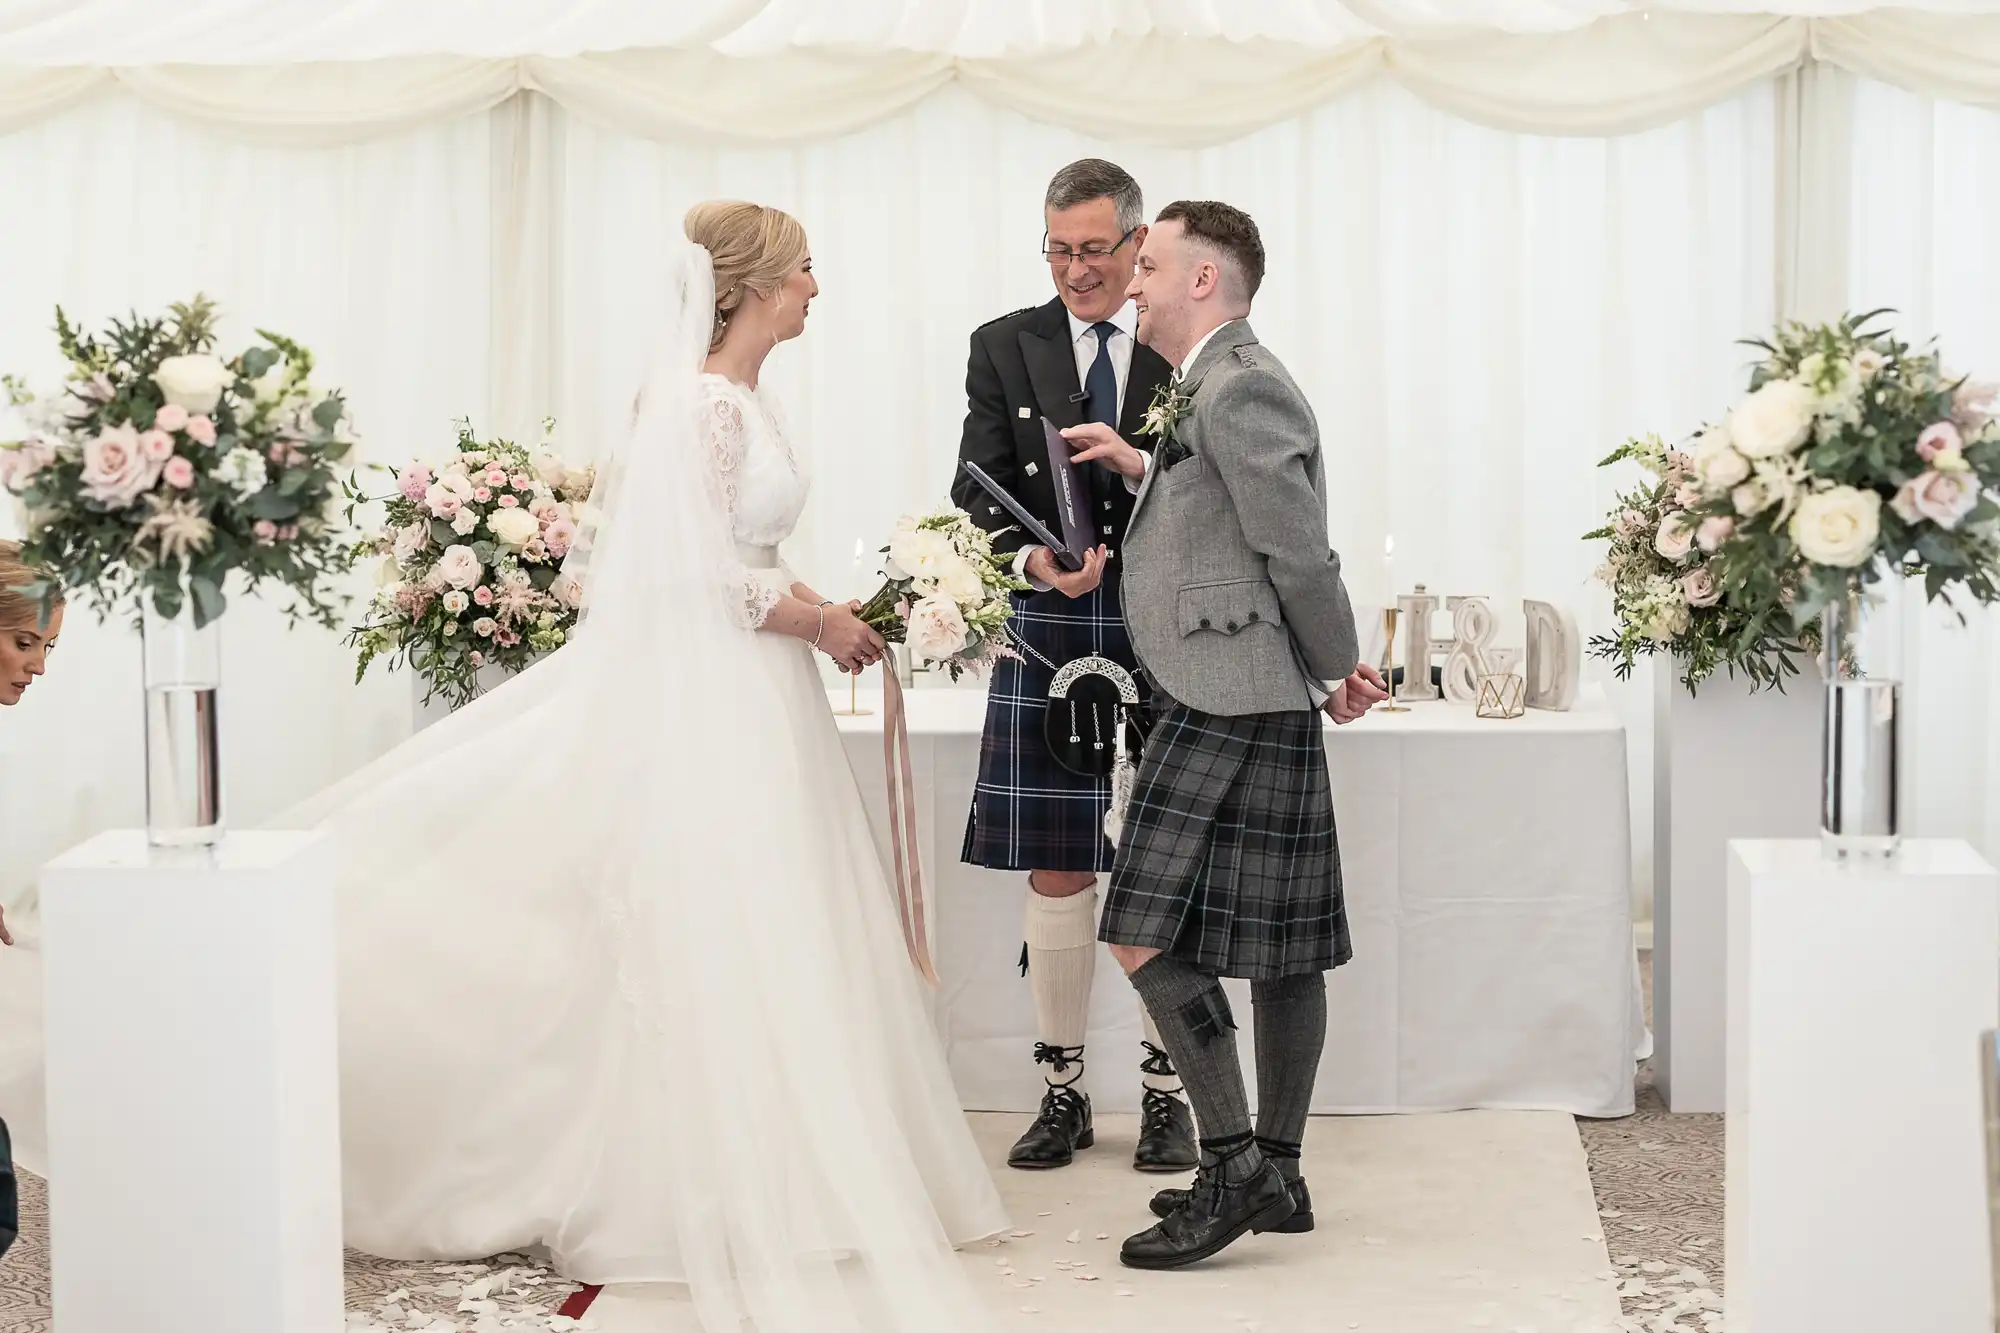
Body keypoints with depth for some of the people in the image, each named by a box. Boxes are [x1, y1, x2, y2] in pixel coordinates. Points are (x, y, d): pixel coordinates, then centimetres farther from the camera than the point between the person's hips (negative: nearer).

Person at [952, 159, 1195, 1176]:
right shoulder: (1003, 347, 8)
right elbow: (978, 483, 1)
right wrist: (1034, 558, -17)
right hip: (1051, 633, 1)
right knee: (1056, 875, 3)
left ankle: (1164, 1094, 15)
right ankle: (1062, 1091, 14)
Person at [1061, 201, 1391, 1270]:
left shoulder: (1239, 390, -15)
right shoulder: (1218, 388, 17)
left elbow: (1300, 555, -17)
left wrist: (1339, 676, -6)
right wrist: (1146, 471, 17)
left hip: (1225, 708, -11)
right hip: (1252, 705, 11)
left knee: (1144, 937, -10)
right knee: (1277, 944, 12)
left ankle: (1233, 1161, -7)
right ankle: (1277, 1174, 19)